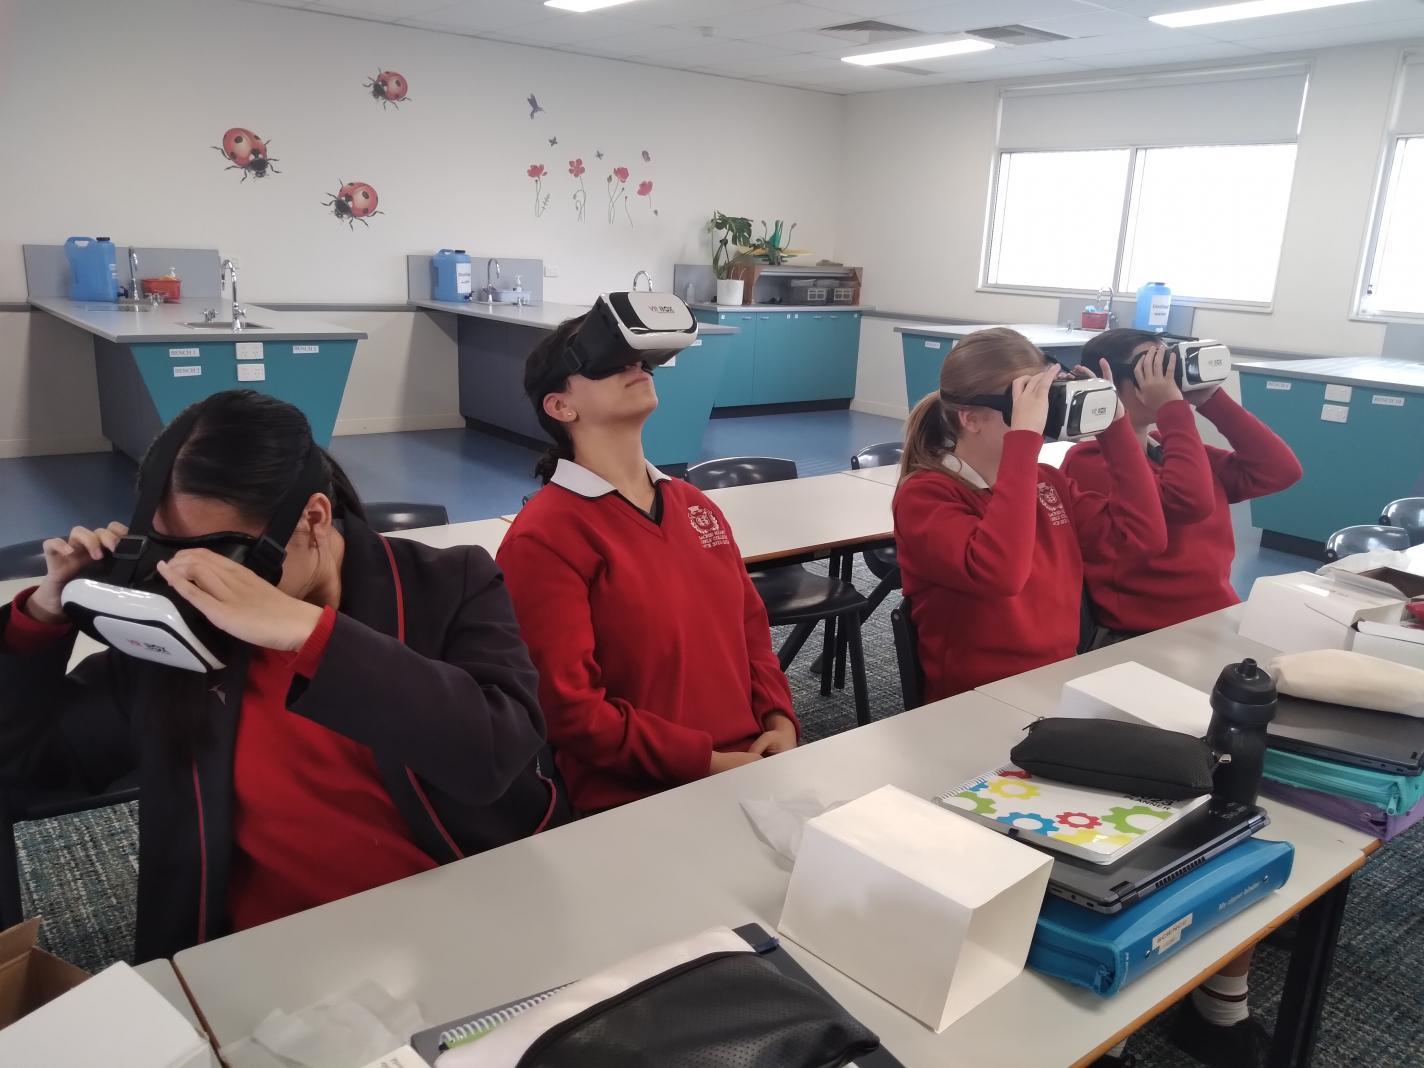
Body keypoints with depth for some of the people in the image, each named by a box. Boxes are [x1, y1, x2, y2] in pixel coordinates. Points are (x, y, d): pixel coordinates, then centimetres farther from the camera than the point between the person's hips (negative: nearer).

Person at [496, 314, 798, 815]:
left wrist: (780, 721, 2)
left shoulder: (694, 503, 13)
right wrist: (708, 763, -13)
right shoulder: (544, 538, -10)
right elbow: (568, 710, -14)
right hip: (637, 802, -7)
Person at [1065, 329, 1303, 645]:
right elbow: (1190, 502, -23)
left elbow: (1281, 471, 6)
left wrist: (1211, 399, 2)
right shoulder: (1088, 462, -9)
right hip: (1139, 641, -7)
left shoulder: (1168, 449, 12)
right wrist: (1173, 407, -15)